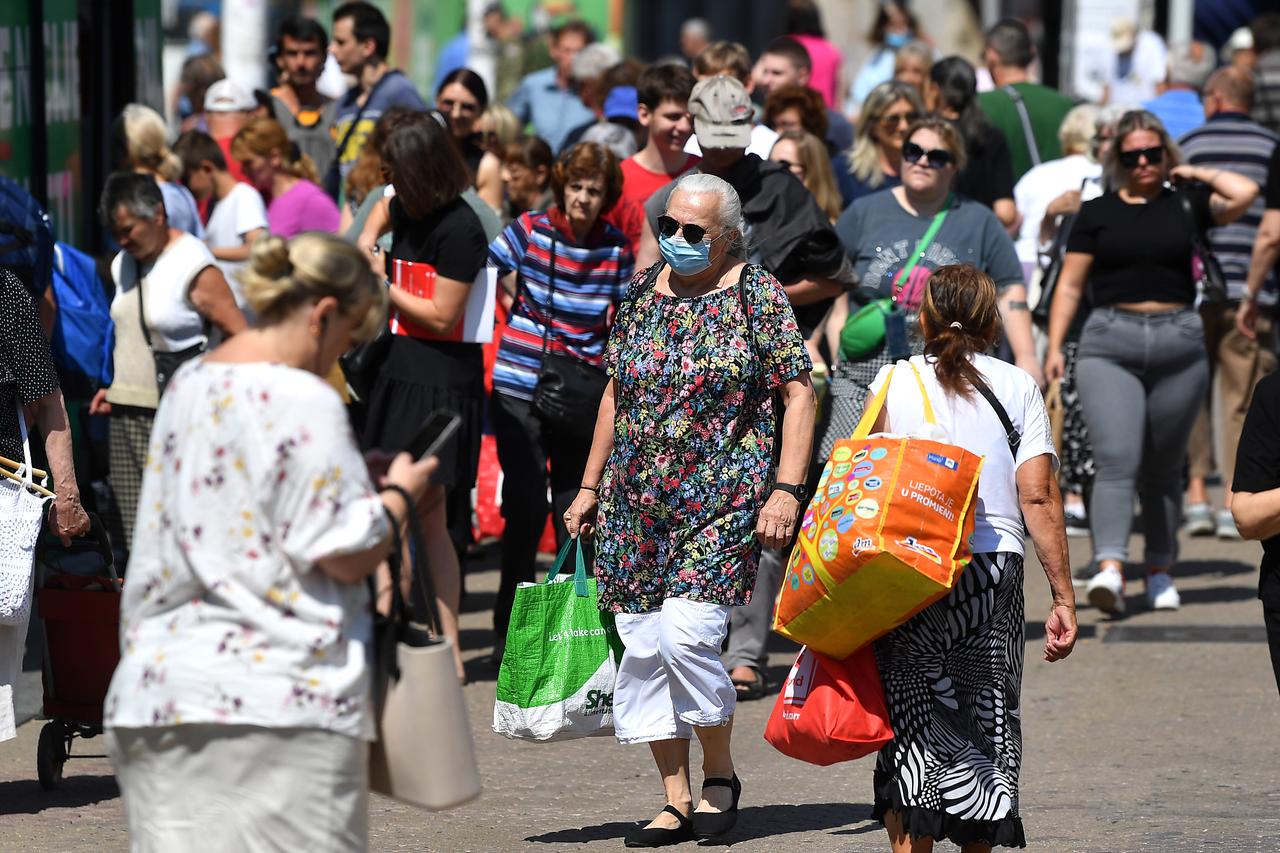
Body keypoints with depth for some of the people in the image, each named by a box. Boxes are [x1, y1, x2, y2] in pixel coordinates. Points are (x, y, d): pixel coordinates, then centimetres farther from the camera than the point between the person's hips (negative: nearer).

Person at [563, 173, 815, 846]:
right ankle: (676, 800, 8)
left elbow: (798, 393, -4)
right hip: (636, 502, 5)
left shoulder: (756, 295, -2)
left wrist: (786, 489, -12)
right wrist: (590, 487, 18)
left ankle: (720, 774, 4)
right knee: (642, 645, 1)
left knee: (687, 632, -18)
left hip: (722, 498, -5)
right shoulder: (641, 292, 12)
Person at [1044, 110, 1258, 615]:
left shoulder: (1185, 205, 8)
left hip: (1178, 342, 1)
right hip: (1110, 342, -1)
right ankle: (1110, 569, -26)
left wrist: (1195, 174, 6)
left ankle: (1160, 571, 20)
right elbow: (1070, 285, 8)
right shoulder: (1097, 213, 8)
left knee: (1162, 467, 9)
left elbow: (1244, 193, -8)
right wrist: (1054, 347, 0)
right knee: (1116, 461, -15)